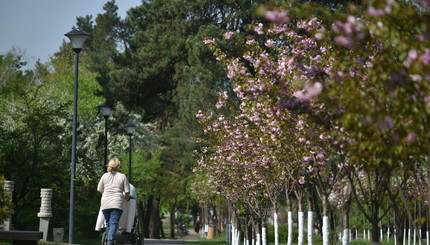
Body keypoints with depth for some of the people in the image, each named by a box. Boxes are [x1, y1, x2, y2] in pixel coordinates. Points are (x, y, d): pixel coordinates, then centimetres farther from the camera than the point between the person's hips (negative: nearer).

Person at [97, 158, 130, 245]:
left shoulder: (105, 176, 8)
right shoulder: (122, 176, 2)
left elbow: (100, 190, 14)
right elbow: (127, 192, 0)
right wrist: (124, 200, 20)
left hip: (105, 204, 3)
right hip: (117, 204, -3)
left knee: (108, 223, 15)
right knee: (114, 224, -8)